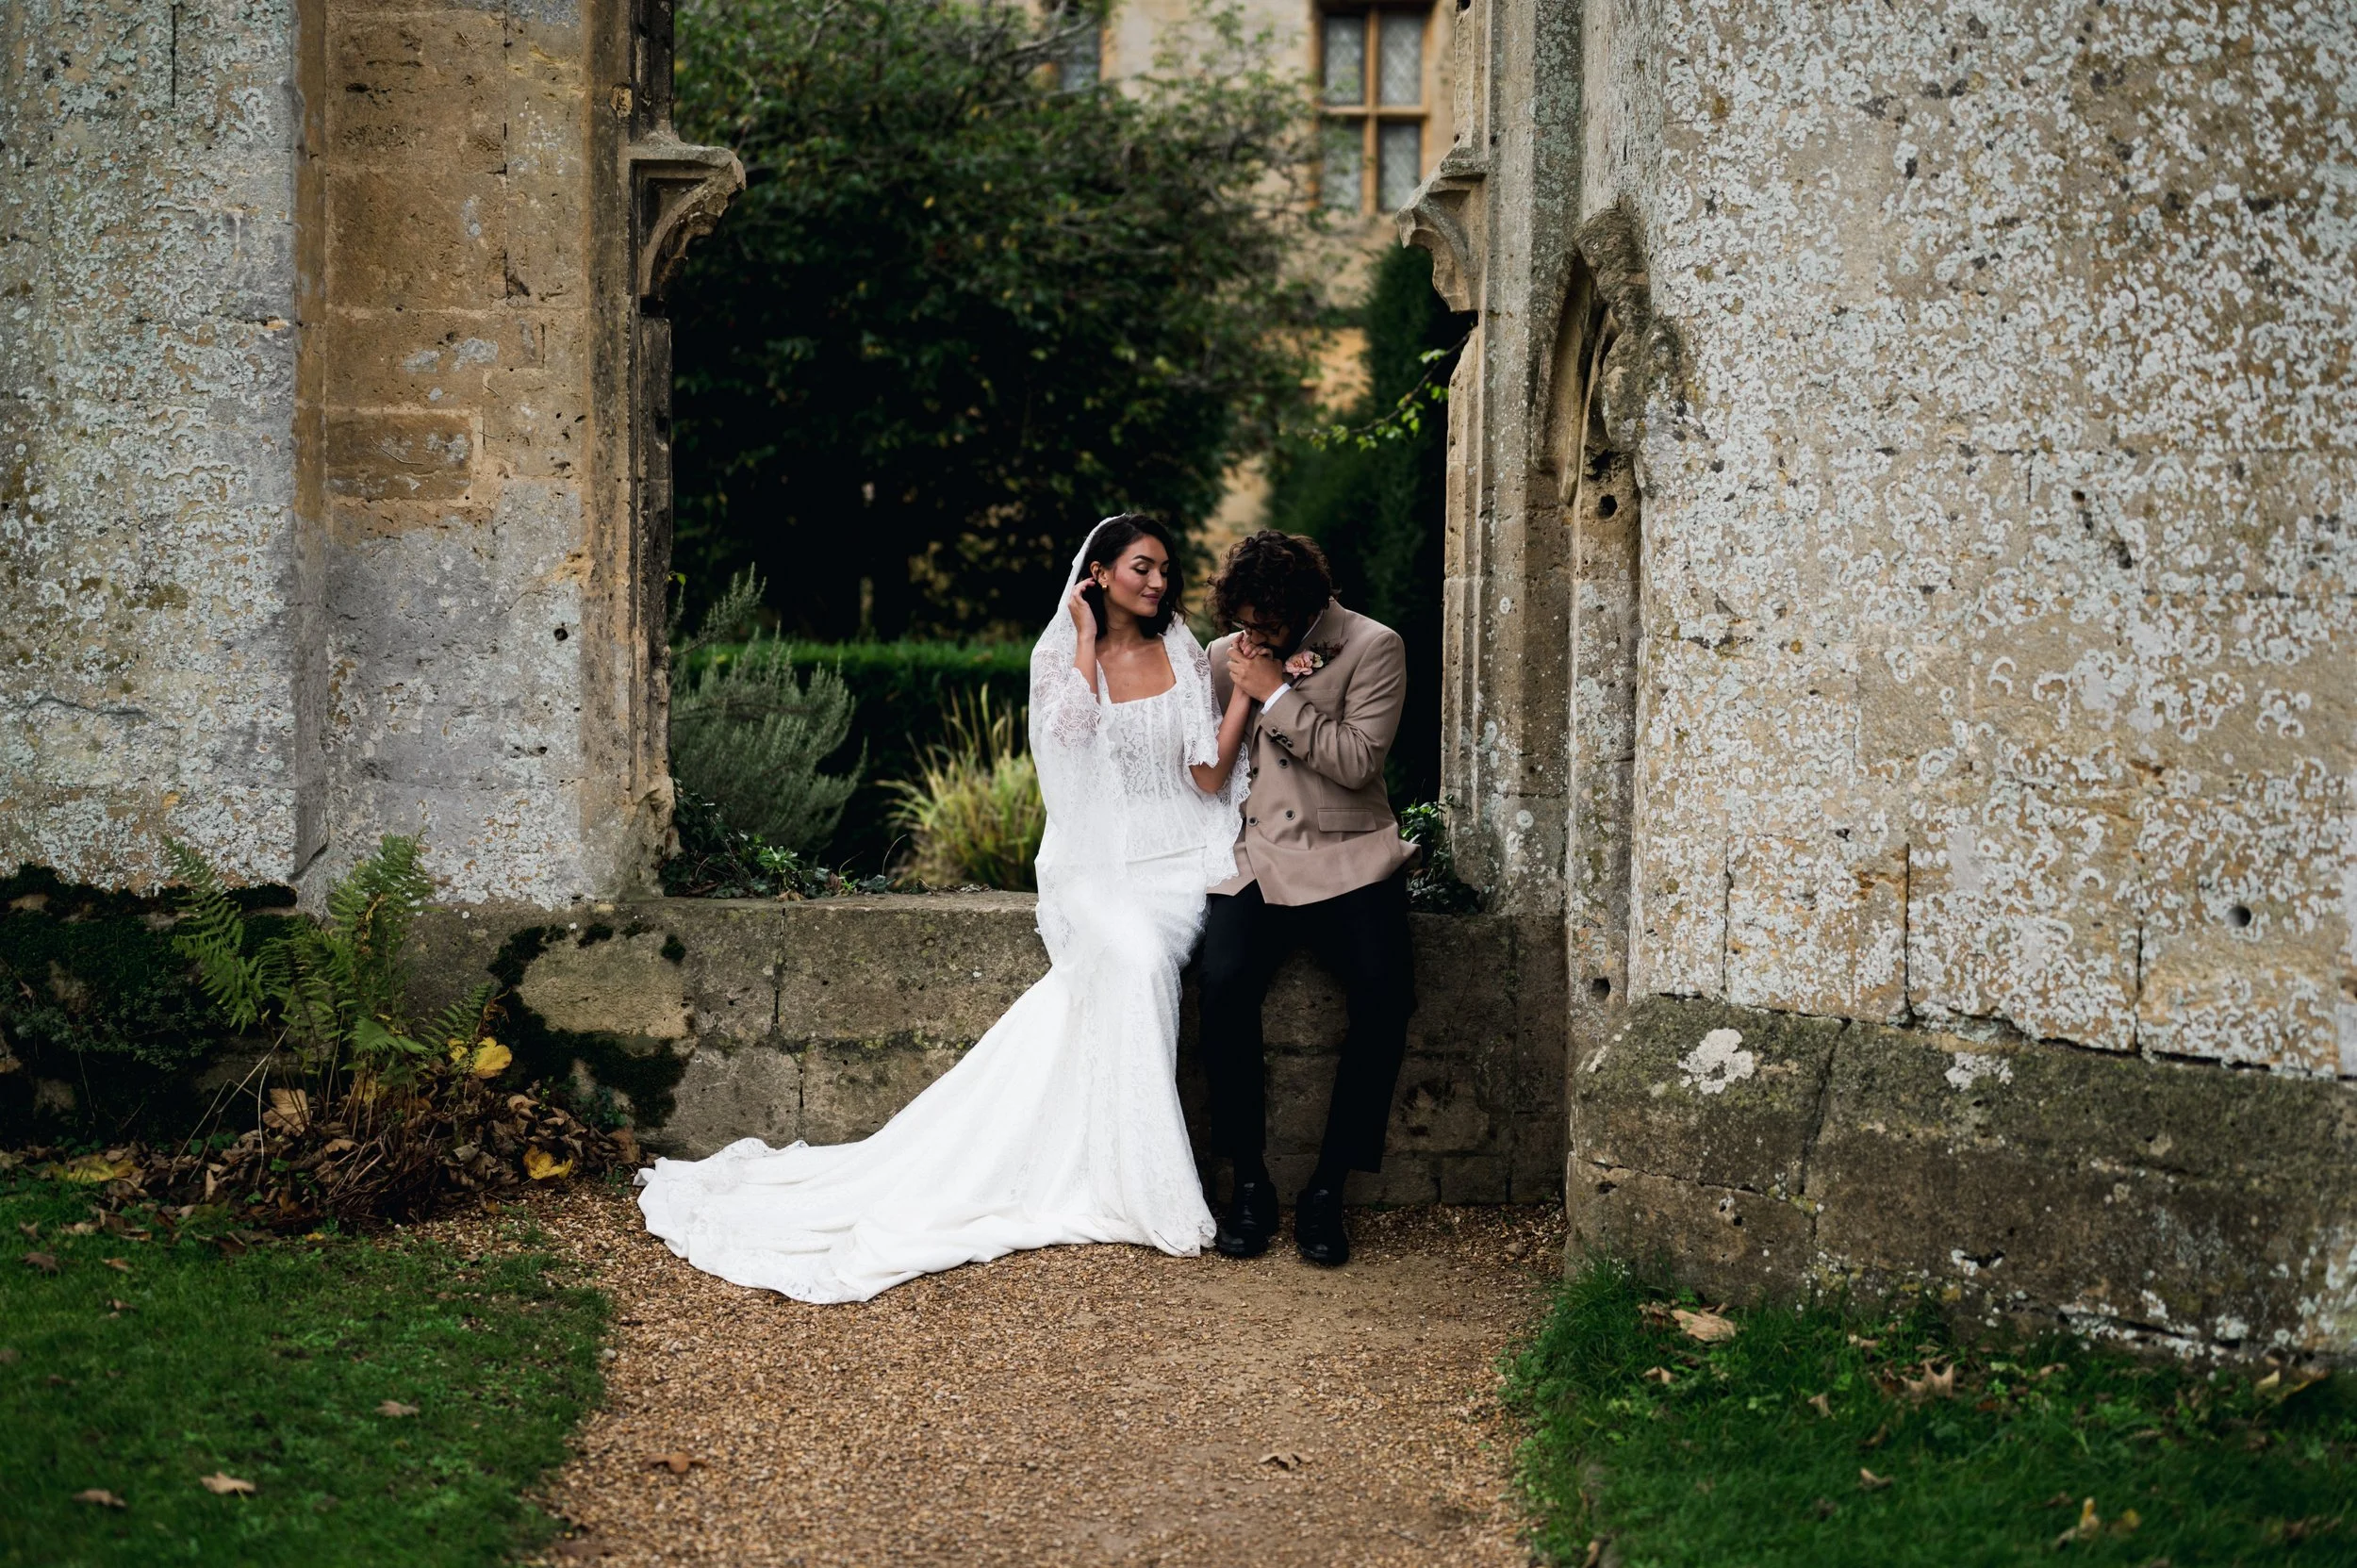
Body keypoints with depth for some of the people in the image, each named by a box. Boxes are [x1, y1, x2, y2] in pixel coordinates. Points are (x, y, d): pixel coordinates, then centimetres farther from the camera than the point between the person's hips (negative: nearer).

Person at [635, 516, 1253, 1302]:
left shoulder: (1186, 655, 11)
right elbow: (1074, 731, -14)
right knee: (1132, 952, -33)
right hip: (1094, 861, -1)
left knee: (1135, 958, -31)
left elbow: (1211, 776, 4)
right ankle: (1144, 1192, -28)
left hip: (1176, 861, 1)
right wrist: (1087, 636, -7)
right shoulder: (1059, 655, 7)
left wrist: (1249, 684, -4)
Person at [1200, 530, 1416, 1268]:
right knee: (1224, 986, -27)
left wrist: (1276, 693, -11)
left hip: (1351, 856, -2)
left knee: (1385, 994, -27)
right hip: (1256, 857, 2)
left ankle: (1327, 1188, -14)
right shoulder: (1223, 658, 13)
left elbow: (1358, 760, -11)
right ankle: (1249, 1181, -11)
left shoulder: (1373, 648, 0)